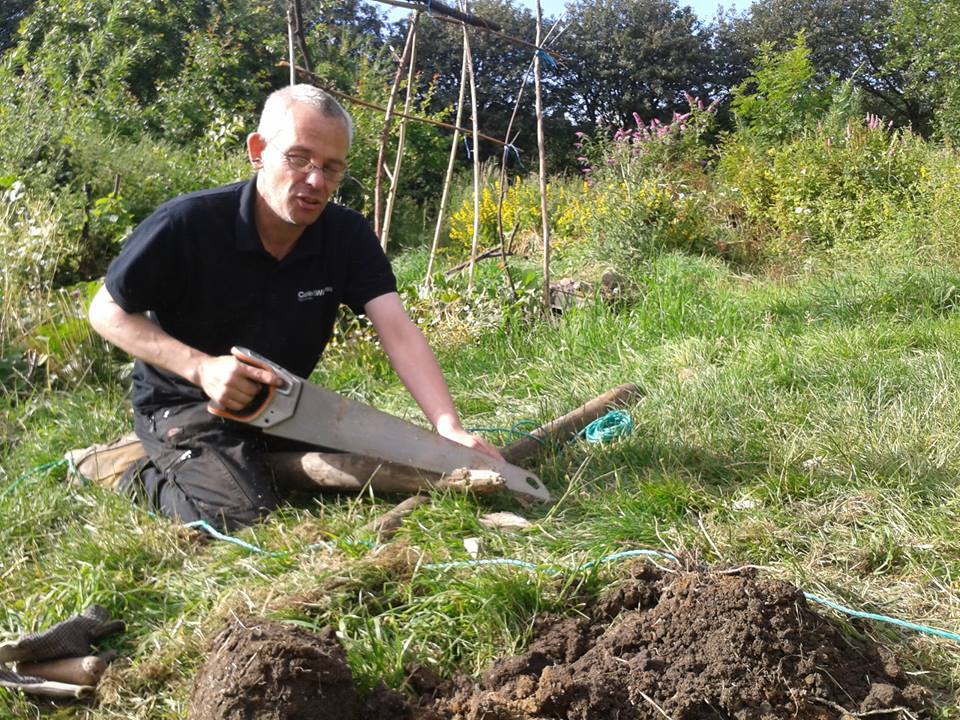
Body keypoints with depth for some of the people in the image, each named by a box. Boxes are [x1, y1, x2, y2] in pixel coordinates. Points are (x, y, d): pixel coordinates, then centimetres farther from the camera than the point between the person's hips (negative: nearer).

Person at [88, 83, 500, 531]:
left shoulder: (348, 236, -11)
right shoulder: (186, 225, -22)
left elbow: (399, 332, -21)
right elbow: (107, 312, -11)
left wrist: (449, 428, -37)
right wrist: (200, 368, -27)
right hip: (185, 404, -5)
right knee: (241, 513, -27)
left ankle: (256, 463, 18)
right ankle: (152, 482, 6)